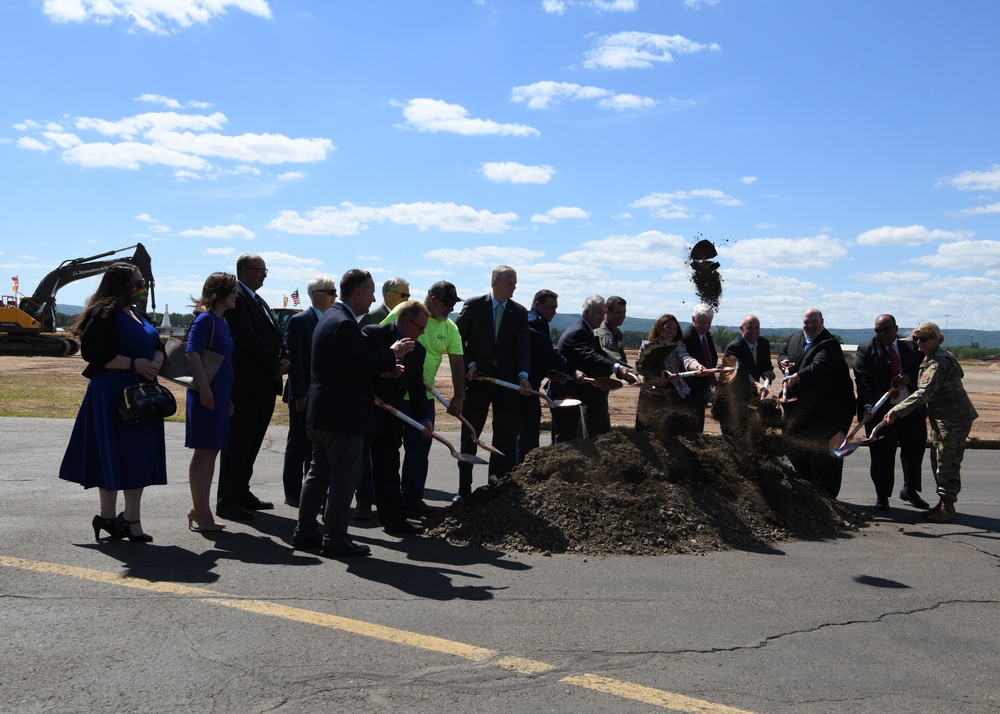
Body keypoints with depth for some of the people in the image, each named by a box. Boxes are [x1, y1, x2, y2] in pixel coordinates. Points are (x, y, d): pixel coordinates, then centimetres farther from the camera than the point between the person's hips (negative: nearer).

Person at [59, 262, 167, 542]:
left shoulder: (137, 316, 16)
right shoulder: (105, 314, -11)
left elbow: (158, 347, 14)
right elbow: (96, 354, -19)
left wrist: (156, 362, -7)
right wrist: (133, 364, -23)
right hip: (112, 395, -9)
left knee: (139, 458, 9)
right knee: (113, 456, -1)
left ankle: (131, 518, 16)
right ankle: (107, 517, 9)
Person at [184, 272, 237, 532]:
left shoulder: (222, 322, 17)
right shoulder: (205, 319, -10)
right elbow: (192, 353, -20)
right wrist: (204, 387, -24)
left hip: (220, 394, 9)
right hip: (207, 395, -9)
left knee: (212, 452, 12)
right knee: (203, 451, -3)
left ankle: (200, 509, 20)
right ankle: (200, 511, 4)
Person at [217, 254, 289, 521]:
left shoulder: (258, 301, 21)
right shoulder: (236, 297, -9)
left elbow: (274, 335, 17)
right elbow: (247, 337, -18)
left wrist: (283, 360, -2)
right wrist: (275, 365, -13)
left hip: (266, 383, 9)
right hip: (246, 383, -9)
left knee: (252, 441, 14)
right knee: (238, 443, -4)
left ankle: (241, 493, 24)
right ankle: (226, 501, 2)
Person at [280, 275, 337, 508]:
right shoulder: (299, 321, -10)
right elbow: (293, 360, -14)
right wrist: (299, 394, -18)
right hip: (303, 394, -7)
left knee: (317, 445, 12)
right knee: (298, 444, 2)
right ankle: (293, 493, 11)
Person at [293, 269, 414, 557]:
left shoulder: (333, 317, 15)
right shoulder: (343, 323, -19)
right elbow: (360, 365, -25)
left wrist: (384, 368, 12)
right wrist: (392, 353, -13)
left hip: (321, 414, 11)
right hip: (342, 415, -11)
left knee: (320, 472, 17)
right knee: (344, 476, -1)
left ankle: (305, 532, 26)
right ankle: (335, 539, 6)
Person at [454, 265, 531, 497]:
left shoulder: (520, 312, 4)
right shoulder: (473, 306, -2)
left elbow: (522, 347, -2)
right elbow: (458, 339, 3)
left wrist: (523, 375, -17)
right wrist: (469, 364, -9)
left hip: (506, 381, 2)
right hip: (477, 378, -2)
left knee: (506, 438, 3)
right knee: (469, 437, 4)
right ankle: (464, 490, 13)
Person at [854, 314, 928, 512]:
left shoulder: (912, 347, 10)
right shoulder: (865, 350, -1)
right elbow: (863, 381, -11)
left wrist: (910, 377, -17)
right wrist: (867, 405, -25)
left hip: (912, 409, 4)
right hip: (880, 411, -3)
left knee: (915, 451, 14)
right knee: (882, 455, 1)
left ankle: (910, 490, 34)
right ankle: (882, 497, 14)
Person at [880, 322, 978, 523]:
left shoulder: (940, 362, -22)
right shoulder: (928, 359, 8)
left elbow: (924, 393, -33)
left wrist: (896, 411, -38)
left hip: (955, 418, -10)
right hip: (941, 418, 10)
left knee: (947, 463, -5)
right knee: (937, 461, 14)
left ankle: (947, 509, 4)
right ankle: (943, 504, 24)